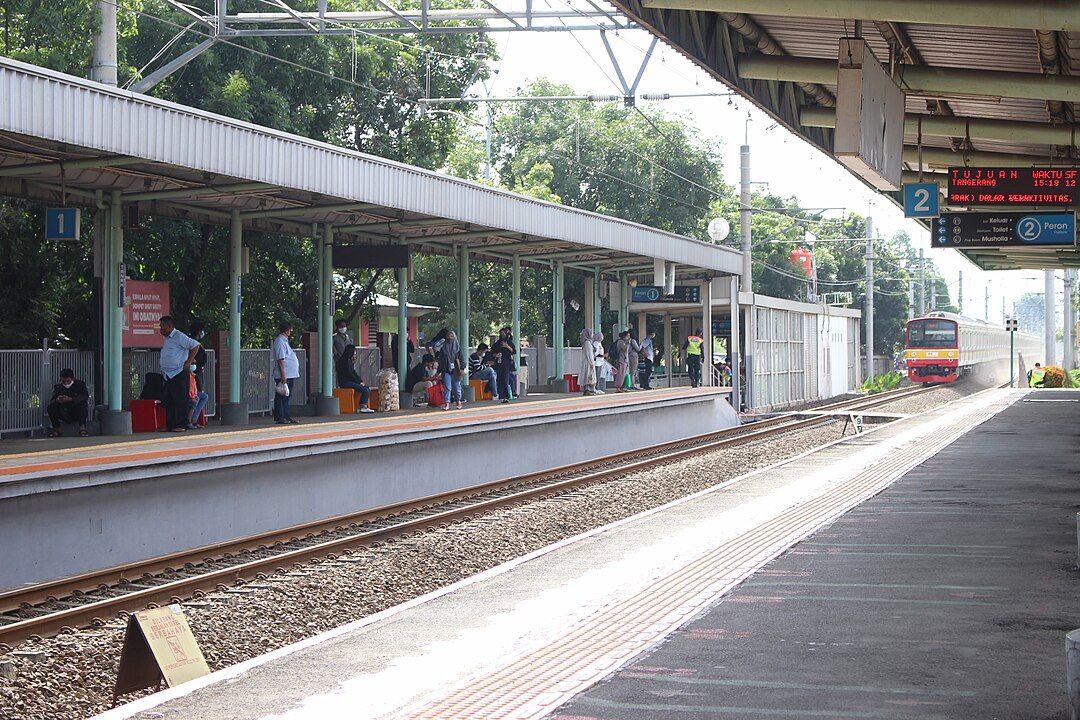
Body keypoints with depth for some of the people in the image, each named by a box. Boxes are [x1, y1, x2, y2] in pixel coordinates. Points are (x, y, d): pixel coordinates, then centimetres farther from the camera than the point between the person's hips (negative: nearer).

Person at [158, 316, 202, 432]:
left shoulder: (179, 337, -10)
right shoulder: (166, 338, 17)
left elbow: (195, 345, -13)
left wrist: (188, 362, -13)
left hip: (179, 374, -9)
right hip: (168, 375, 9)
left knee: (180, 400, -7)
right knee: (169, 402, 8)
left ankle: (181, 425, -7)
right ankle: (169, 425, 11)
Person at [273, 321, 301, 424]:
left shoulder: (284, 341, 19)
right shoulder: (280, 342, -13)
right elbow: (280, 359, -19)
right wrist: (283, 375, -23)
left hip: (289, 375, 10)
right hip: (283, 376, -10)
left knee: (286, 397, 13)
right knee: (281, 397, -7)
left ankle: (287, 417, 18)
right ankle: (280, 418, -6)